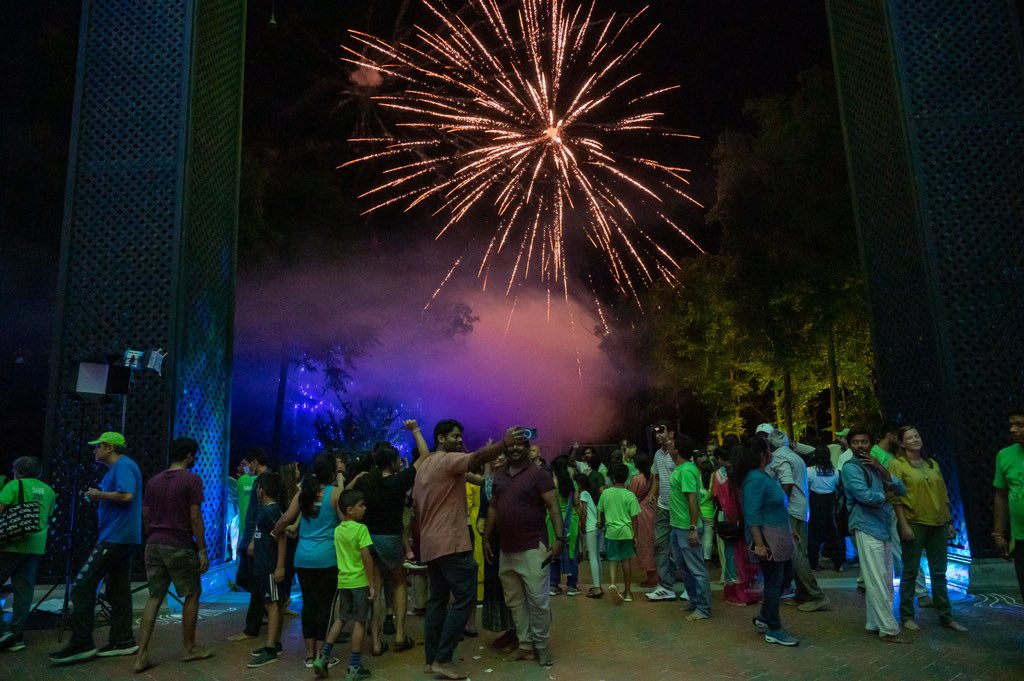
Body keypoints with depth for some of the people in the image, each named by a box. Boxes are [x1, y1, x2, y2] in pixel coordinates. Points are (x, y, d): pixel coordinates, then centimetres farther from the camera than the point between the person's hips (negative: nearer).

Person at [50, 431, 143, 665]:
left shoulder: (123, 466, -11)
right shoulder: (116, 468, 22)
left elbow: (126, 495, -26)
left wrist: (99, 494, -12)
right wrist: (98, 500, 10)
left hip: (116, 538, -11)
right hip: (123, 538, 11)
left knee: (82, 586, -9)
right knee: (118, 590, 10)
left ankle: (81, 644, -6)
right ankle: (123, 641, 14)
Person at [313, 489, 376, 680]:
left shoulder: (338, 530, 6)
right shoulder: (361, 528, -15)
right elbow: (366, 556, -19)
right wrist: (372, 583, -16)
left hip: (343, 580, 7)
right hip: (359, 581, -6)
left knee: (340, 619, 20)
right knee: (359, 622, 3)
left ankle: (323, 658, 18)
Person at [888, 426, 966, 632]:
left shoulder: (932, 464, 13)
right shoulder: (897, 464, -5)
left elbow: (943, 495, 15)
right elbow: (896, 497, -10)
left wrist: (949, 522, 11)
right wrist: (903, 525, -15)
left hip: (937, 524, 5)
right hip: (914, 524, -5)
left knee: (939, 573, 13)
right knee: (910, 572, 3)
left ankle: (946, 616, 23)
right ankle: (907, 616, 13)